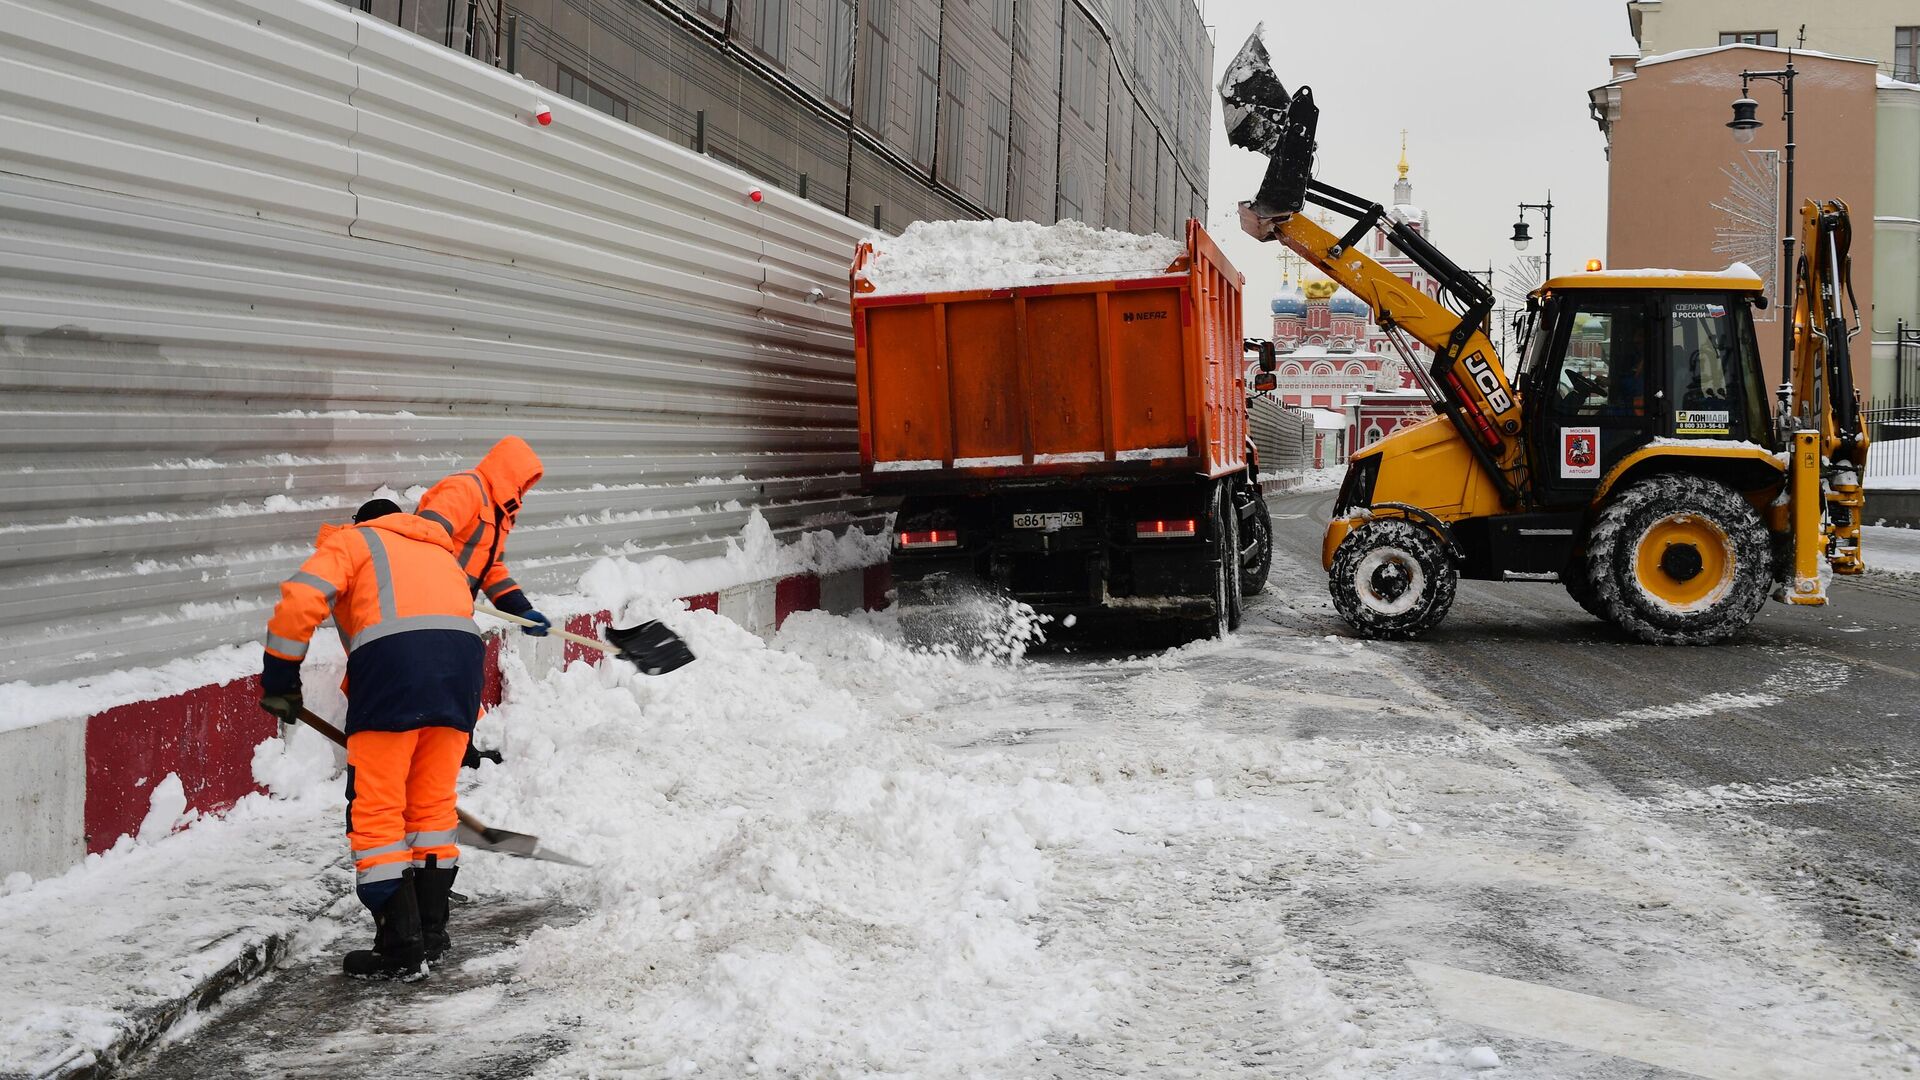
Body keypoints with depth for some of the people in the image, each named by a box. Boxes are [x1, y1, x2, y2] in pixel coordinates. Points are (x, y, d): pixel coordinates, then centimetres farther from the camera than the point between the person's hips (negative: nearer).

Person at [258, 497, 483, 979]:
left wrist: (279, 680, 10)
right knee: (433, 806, 18)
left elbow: (300, 600, 2)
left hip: (392, 659, -5)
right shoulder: (440, 552, 37)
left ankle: (401, 946, 2)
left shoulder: (351, 541, 21)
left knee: (376, 812, 3)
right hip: (462, 658, 5)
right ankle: (430, 934, 23)